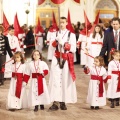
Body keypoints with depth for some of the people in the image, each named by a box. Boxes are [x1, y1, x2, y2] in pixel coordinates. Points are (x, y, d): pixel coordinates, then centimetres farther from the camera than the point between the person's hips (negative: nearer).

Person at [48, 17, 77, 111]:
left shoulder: (71, 35, 1)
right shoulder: (55, 34, 9)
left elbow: (73, 49, -6)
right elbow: (52, 48, 8)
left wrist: (63, 43, -13)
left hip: (67, 60, -1)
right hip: (56, 59, 1)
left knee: (65, 80, 2)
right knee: (55, 79, -6)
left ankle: (63, 102, 11)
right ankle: (55, 102, -6)